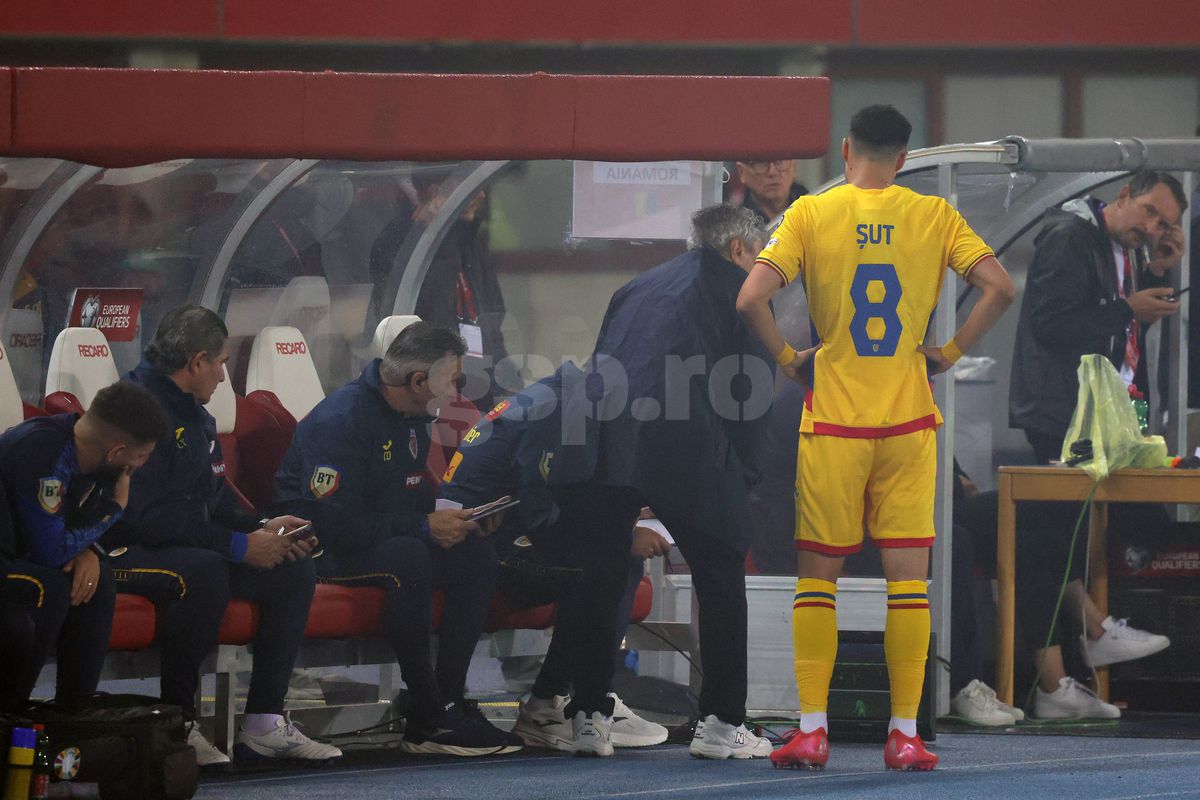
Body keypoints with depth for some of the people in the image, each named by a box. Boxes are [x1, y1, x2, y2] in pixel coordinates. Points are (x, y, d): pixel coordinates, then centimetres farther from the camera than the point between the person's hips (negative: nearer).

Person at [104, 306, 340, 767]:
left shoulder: (195, 416, 16)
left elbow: (215, 503, 21)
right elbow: (146, 515, -25)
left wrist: (262, 528, 0)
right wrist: (240, 545, -21)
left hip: (187, 545, 10)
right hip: (123, 551, -10)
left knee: (293, 570, 0)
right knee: (203, 571, -38)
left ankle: (264, 723, -3)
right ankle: (177, 723, -26)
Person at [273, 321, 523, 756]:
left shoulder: (411, 421, 9)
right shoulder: (340, 420, -22)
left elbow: (413, 499, 21)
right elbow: (339, 524, -28)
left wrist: (453, 519, -1)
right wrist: (425, 526, -23)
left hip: (383, 539, 9)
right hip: (318, 549, -9)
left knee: (476, 553, -11)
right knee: (408, 557, -36)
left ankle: (449, 701, -14)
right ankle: (429, 719, -31)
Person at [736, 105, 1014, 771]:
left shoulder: (811, 215, -3)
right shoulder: (934, 216, 1)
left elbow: (751, 300, -13)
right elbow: (999, 288, -7)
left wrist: (786, 358, 2)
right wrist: (949, 353, 3)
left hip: (833, 419, -1)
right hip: (908, 418, 1)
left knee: (818, 575, 6)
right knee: (908, 576, 4)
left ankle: (812, 732, 3)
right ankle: (904, 735, 1)